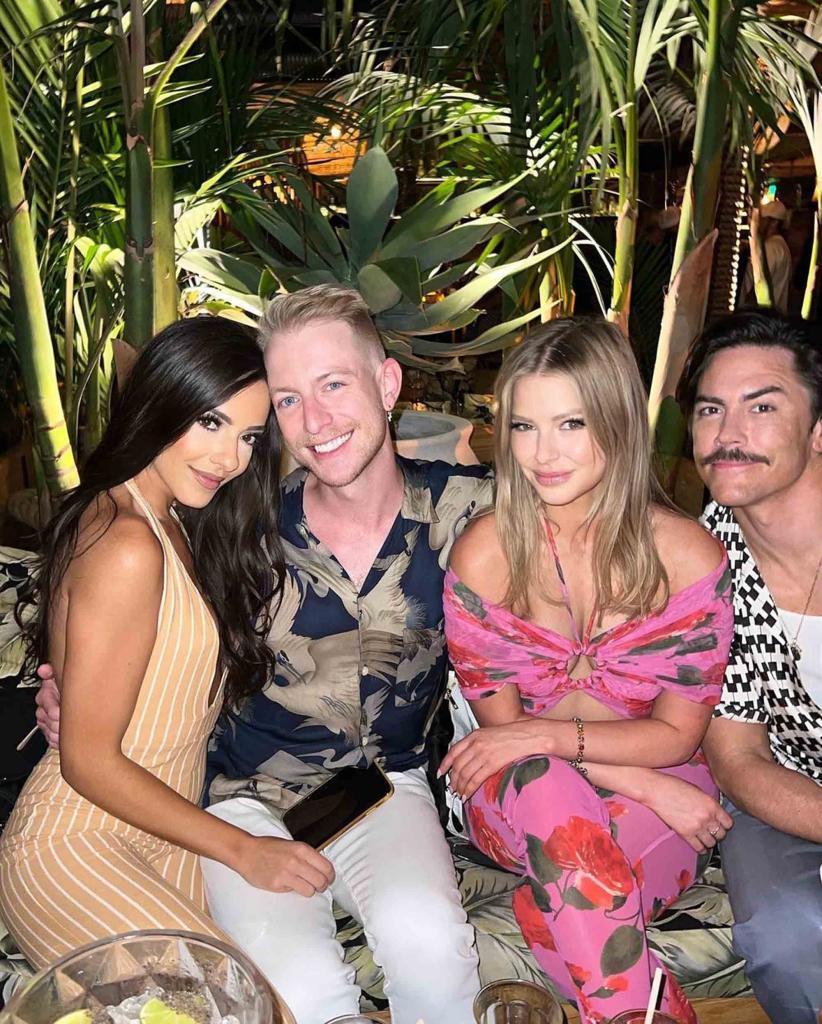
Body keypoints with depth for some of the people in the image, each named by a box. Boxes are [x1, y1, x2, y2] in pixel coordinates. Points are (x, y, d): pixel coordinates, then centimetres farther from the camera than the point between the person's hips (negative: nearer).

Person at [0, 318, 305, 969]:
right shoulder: (126, 546, -21)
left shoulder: (166, 521, 9)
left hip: (160, 837, 9)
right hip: (77, 851, -9)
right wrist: (243, 850, -14)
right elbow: (89, 760, -19)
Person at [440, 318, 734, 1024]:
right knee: (543, 785, -35)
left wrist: (548, 735, -24)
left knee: (562, 902, -32)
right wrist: (649, 787, -18)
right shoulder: (484, 553, -14)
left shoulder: (689, 555, -14)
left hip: (665, 790, -1)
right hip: (522, 802, 2)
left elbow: (677, 733, -8)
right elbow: (500, 724, -8)